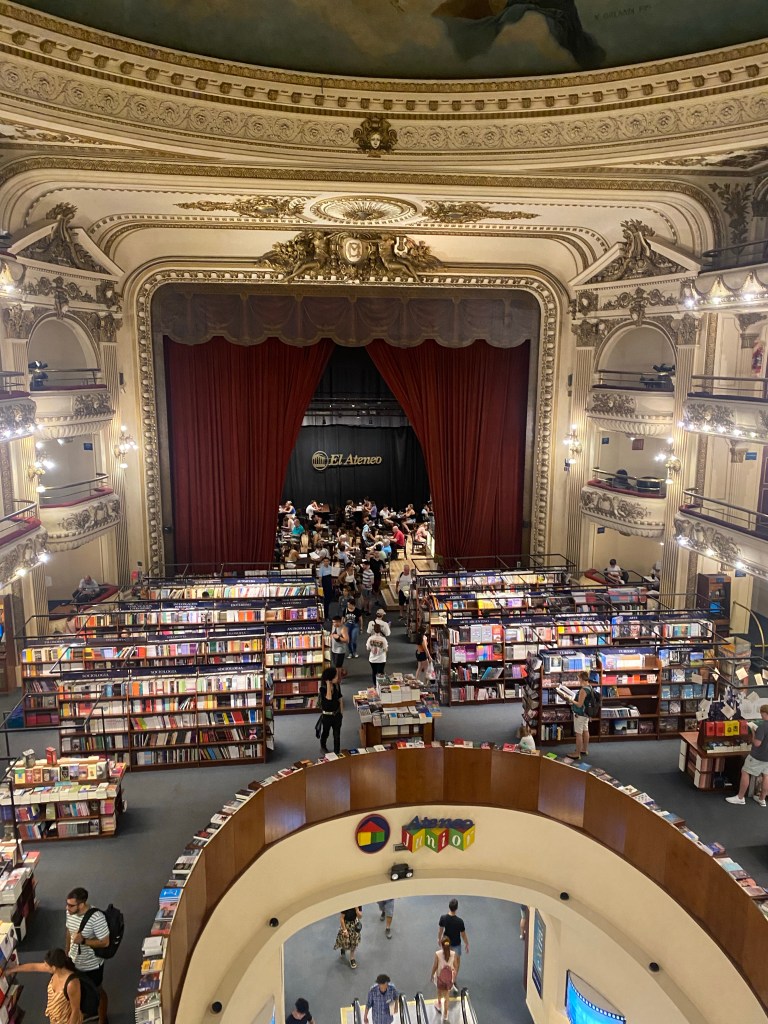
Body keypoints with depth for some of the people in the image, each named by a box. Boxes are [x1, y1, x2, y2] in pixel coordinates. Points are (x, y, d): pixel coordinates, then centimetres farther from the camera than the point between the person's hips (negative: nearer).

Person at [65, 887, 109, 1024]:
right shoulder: (70, 912, -15)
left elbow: (105, 942, -27)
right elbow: (69, 932, 5)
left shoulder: (96, 917, -35)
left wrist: (84, 941, -36)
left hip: (92, 965, -5)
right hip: (74, 961, 5)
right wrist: (67, 952, 14)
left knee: (96, 991, 19)